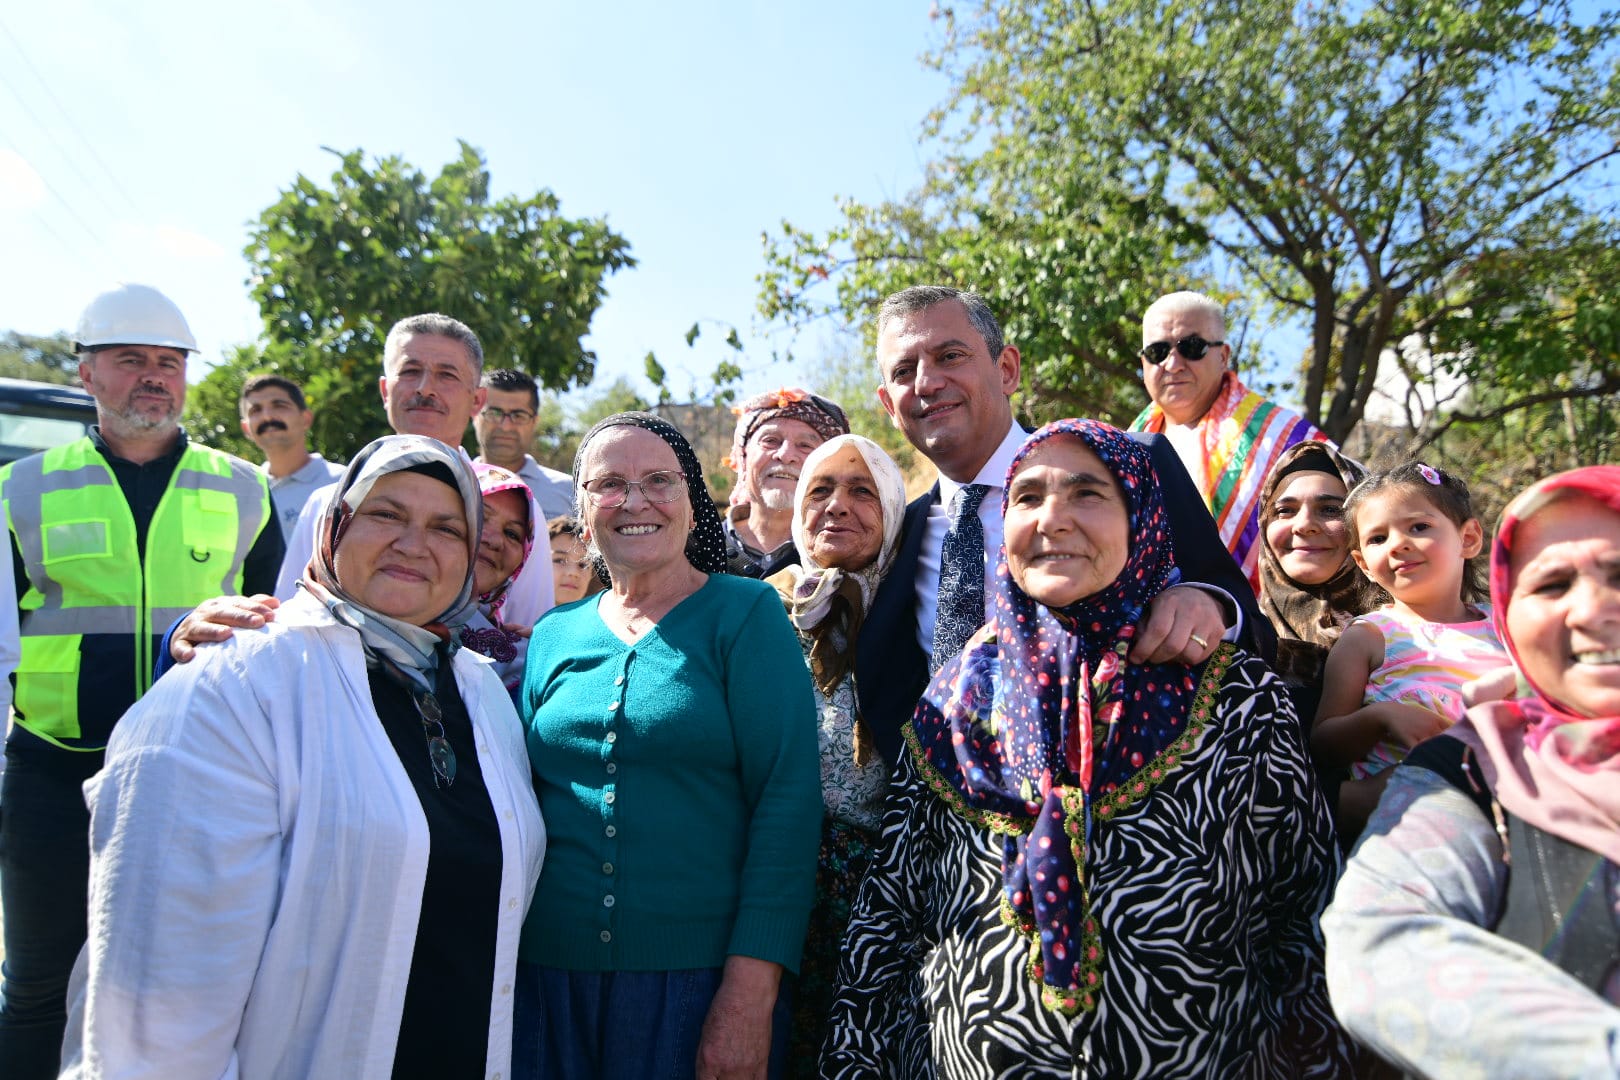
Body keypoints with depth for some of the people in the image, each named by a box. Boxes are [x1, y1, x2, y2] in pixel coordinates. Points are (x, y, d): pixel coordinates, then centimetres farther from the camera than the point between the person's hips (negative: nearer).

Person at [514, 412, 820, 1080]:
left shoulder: (746, 613, -6)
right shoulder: (554, 636, 7)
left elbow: (788, 798, -12)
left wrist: (752, 987, -18)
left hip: (701, 974, -3)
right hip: (551, 974, 4)